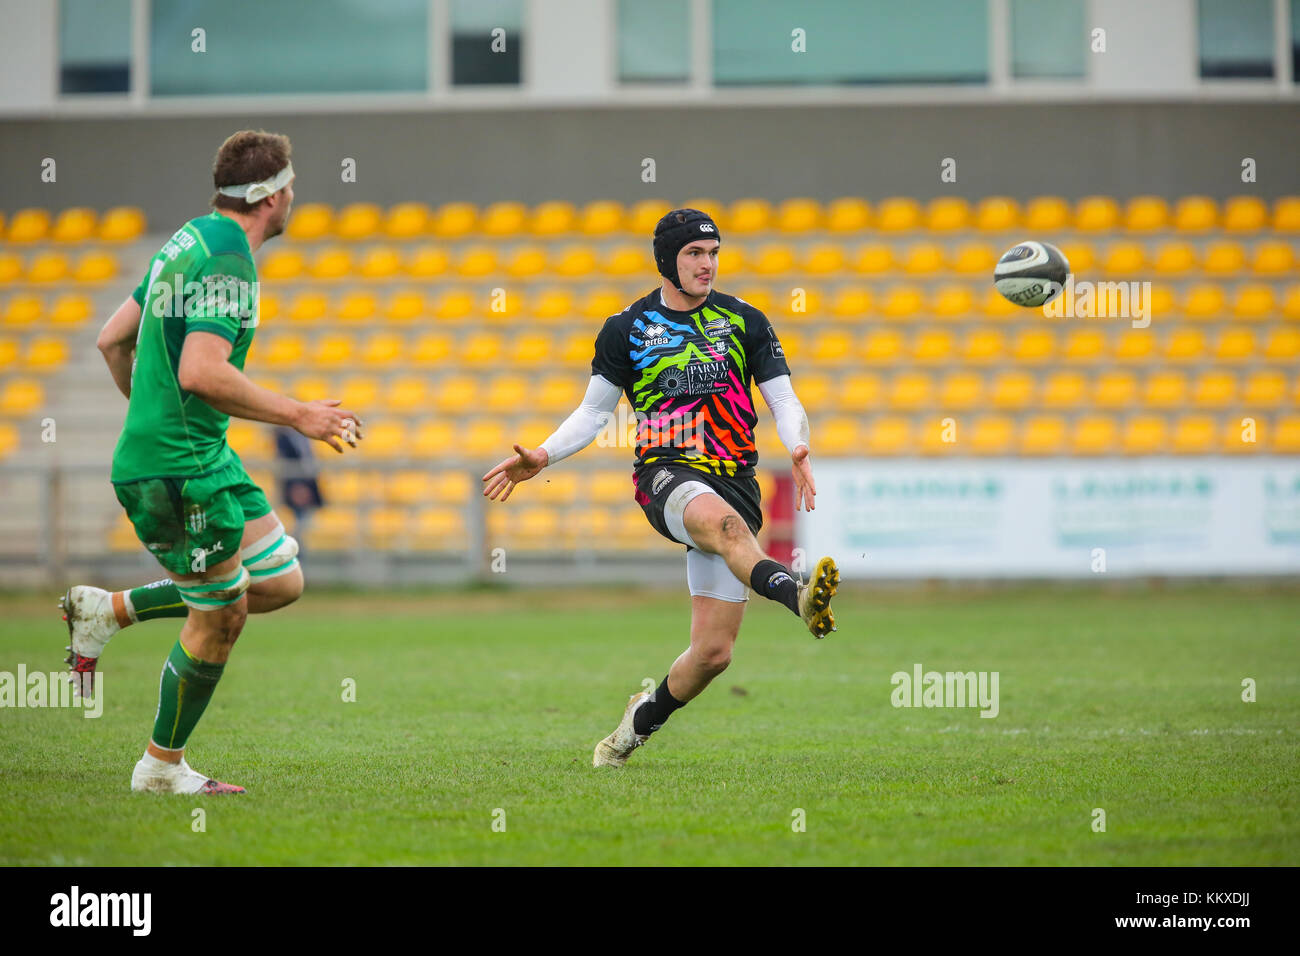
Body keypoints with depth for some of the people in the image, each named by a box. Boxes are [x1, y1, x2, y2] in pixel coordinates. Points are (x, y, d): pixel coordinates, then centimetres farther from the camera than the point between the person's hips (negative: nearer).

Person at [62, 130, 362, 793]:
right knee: (220, 619, 0)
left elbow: (112, 338, 19)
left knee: (279, 582, 12)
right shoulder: (227, 259, -18)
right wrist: (298, 415, -22)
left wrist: (149, 410, 32)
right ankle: (161, 765, 15)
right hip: (179, 470, -10)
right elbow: (202, 372, -29)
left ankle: (109, 611, 15)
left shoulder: (189, 242, 13)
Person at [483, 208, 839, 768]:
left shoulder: (744, 321, 10)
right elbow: (594, 411, 16)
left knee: (714, 651, -2)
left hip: (734, 481, 2)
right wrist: (541, 457, 1)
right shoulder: (626, 329, 8)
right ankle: (799, 597, -67)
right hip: (667, 475, -2)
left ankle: (644, 718, 26)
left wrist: (798, 448, -13)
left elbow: (784, 400, 8)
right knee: (722, 520, -41)